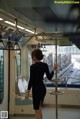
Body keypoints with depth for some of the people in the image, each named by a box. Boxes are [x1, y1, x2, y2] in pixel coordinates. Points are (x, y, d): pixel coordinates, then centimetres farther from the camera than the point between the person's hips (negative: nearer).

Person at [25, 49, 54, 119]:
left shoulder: (33, 66, -16)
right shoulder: (45, 65, 1)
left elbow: (31, 80, -16)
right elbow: (49, 77, 4)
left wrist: (28, 91, -10)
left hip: (36, 89, -7)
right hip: (43, 88, 7)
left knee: (37, 110, 4)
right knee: (39, 109, 20)